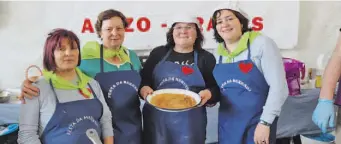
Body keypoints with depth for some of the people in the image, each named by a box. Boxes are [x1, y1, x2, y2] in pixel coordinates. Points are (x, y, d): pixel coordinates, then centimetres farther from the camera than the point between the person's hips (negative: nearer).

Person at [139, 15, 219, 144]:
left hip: (189, 124, -1)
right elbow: (142, 79, 9)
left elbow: (216, 89, 5)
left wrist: (208, 94, -17)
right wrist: (144, 88, -12)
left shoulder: (206, 58, 4)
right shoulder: (158, 53, 7)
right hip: (156, 121, 1)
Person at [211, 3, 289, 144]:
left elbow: (279, 87, -14)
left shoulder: (261, 44, -11)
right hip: (227, 125, 5)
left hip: (257, 124, -5)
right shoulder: (217, 54, 4)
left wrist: (265, 122, -16)